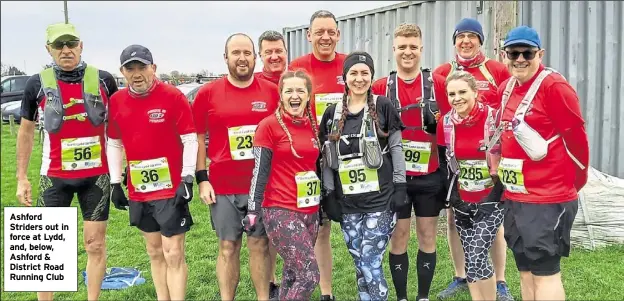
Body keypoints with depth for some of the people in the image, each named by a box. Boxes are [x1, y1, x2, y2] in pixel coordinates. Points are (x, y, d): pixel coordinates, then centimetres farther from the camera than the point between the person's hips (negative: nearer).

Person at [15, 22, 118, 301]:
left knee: (95, 243, 7)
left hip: (96, 174, 0)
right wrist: (21, 177, 5)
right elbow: (26, 131, 8)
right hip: (55, 175, 0)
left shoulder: (103, 80, -2)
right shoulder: (37, 84, -2)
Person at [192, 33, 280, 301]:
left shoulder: (272, 91, 2)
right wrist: (201, 179, -3)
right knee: (228, 246, 9)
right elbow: (198, 138, 4)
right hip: (223, 185, 0)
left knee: (260, 244, 9)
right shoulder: (208, 93, 0)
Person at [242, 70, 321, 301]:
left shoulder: (313, 125, 9)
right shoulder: (269, 125, -9)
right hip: (280, 211, -6)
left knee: (293, 274, 12)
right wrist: (253, 209, -10)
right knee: (310, 275, -11)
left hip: (310, 211, 6)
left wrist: (323, 204, 20)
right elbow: (260, 170, -9)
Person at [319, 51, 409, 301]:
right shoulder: (332, 113, 8)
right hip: (347, 202, 4)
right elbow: (327, 158, 10)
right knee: (359, 265, 10)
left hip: (380, 198, -3)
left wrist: (400, 187, -5)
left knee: (370, 264, -7)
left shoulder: (383, 107, -1)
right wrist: (329, 195, 6)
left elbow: (396, 148, 0)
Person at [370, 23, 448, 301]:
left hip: (429, 175, 1)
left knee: (428, 236, 9)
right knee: (398, 237, 7)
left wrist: (437, 119, -11)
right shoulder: (381, 87, 0)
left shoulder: (437, 83, 0)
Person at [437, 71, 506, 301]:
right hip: (462, 202, 4)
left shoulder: (495, 119, -14)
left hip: (491, 201, -4)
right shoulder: (445, 123, 0)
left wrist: (493, 198, -12)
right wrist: (453, 197, 3)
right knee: (470, 259, 7)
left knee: (476, 258, -12)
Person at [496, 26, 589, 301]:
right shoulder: (505, 88, 11)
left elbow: (576, 139, -11)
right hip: (515, 196, 8)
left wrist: (573, 184, -2)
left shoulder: (554, 86, -14)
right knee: (525, 270, 16)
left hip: (547, 198, -8)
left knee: (544, 271, -1)